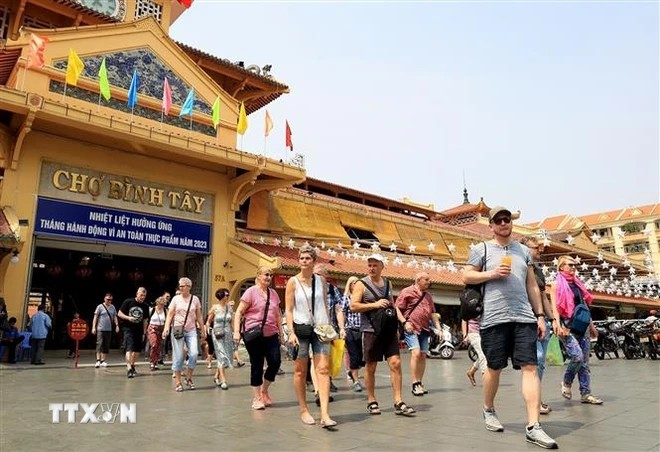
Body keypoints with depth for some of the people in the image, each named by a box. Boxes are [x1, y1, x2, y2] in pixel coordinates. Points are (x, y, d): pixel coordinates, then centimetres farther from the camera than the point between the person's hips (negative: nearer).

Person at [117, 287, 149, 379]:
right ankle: (129, 368, -21)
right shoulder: (128, 302, -4)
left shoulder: (145, 306, 5)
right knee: (129, 348, -17)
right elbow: (119, 313, -2)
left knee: (137, 350, 9)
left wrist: (144, 333, 9)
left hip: (139, 330, 4)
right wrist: (128, 318, -19)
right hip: (128, 328, -4)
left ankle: (132, 365, 31)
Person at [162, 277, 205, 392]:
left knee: (194, 354, -10)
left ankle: (189, 378, 9)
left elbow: (199, 316, 10)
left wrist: (203, 330, 9)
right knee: (178, 356, 0)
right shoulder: (176, 298, 3)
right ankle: (178, 382, 10)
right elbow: (170, 315, 0)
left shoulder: (195, 299, 6)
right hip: (177, 330, -1)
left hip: (191, 330, 1)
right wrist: (166, 327, -15)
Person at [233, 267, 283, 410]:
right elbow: (239, 313, -7)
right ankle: (256, 398, 17)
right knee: (257, 366, 3)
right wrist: (236, 331, -15)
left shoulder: (274, 293, 12)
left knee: (275, 362, -3)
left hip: (271, 335, 5)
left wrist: (281, 331, 17)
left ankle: (264, 391, 22)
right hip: (254, 335, -5)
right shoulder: (251, 292, -5)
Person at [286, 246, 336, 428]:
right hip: (301, 329, -2)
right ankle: (304, 410, 21)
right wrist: (291, 332, -12)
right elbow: (288, 310, -3)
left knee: (323, 369, -7)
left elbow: (325, 305, 13)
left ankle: (325, 414, -8)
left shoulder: (321, 280, 7)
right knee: (300, 371, 6)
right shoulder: (293, 282, -1)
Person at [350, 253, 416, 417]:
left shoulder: (387, 283, 13)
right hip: (371, 331, -4)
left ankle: (398, 403, 4)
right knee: (371, 367, 5)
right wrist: (375, 304, -18)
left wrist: (403, 320, 7)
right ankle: (371, 402, 19)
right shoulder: (361, 284, -3)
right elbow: (353, 306, -11)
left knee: (395, 363, -2)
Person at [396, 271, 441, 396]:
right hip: (411, 328, -7)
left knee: (423, 356, 6)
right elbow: (397, 310, -5)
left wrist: (438, 327, 16)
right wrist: (405, 322, -16)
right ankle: (415, 384, -13)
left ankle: (420, 383, 16)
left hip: (424, 329, 7)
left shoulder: (428, 295, 19)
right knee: (416, 352, -19)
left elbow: (432, 313, 24)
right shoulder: (407, 292, -3)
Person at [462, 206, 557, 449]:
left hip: (524, 317, 3)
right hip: (494, 318, -3)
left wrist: (540, 315, 12)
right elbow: (466, 276, 1)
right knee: (494, 368, 7)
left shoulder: (523, 251, 18)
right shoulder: (481, 249, 5)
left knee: (530, 367, -6)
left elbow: (532, 285, 18)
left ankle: (533, 426, -4)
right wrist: (492, 273, -12)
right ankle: (488, 410, 30)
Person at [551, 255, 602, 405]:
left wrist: (591, 325, 19)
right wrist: (559, 326, -18)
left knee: (584, 361, 6)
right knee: (577, 356, -19)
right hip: (568, 326, -7)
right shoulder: (557, 284, -2)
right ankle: (566, 383, 5)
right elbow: (555, 307, -10)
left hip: (582, 326, 7)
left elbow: (584, 306, 21)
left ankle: (586, 393, 12)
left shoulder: (577, 283, 17)